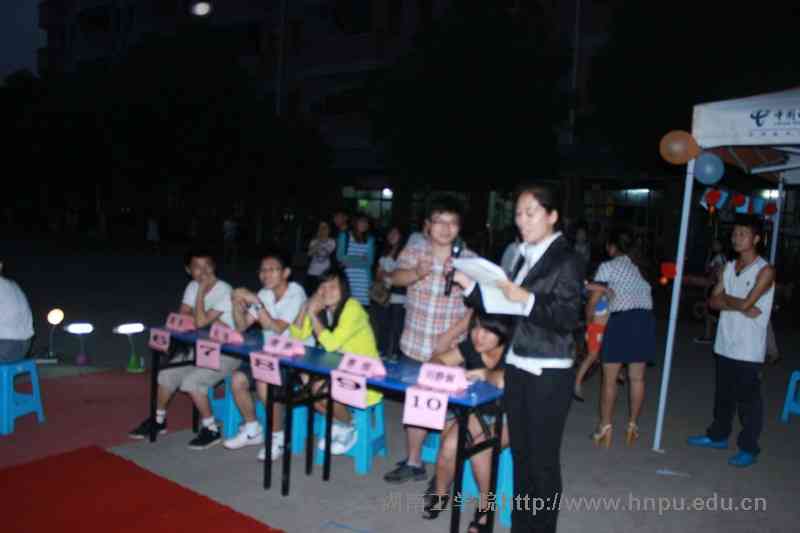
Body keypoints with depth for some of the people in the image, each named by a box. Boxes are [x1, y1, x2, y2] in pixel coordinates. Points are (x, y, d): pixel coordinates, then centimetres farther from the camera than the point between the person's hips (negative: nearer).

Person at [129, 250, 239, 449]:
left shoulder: (224, 291, -21)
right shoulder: (192, 286, 2)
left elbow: (200, 322, -26)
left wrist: (201, 292, -23)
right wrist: (210, 322, -16)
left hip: (227, 352, -7)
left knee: (191, 381, -23)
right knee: (166, 374, -1)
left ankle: (211, 430, -5)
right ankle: (159, 419, 24)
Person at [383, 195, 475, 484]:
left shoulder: (470, 260, -6)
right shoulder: (414, 250, 1)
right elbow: (396, 277, -15)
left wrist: (451, 335, -17)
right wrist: (418, 273, -36)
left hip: (450, 350, -3)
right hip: (413, 345, 3)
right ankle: (413, 462, 31)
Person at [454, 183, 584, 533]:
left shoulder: (567, 260, -9)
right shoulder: (525, 257, 10)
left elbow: (568, 319, -15)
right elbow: (506, 308, 12)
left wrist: (527, 299, -24)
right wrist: (469, 285, 3)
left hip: (548, 374, -6)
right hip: (517, 368, 6)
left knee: (542, 459, 6)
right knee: (520, 454, 15)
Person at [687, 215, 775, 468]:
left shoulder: (765, 270, -11)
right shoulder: (729, 267, 9)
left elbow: (746, 303, -21)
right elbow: (713, 301, 3)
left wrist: (726, 299, -2)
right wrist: (739, 306, -12)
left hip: (749, 350, -6)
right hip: (725, 344, 6)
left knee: (748, 399, 3)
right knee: (723, 395, 18)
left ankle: (749, 449, 16)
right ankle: (718, 436, 33)